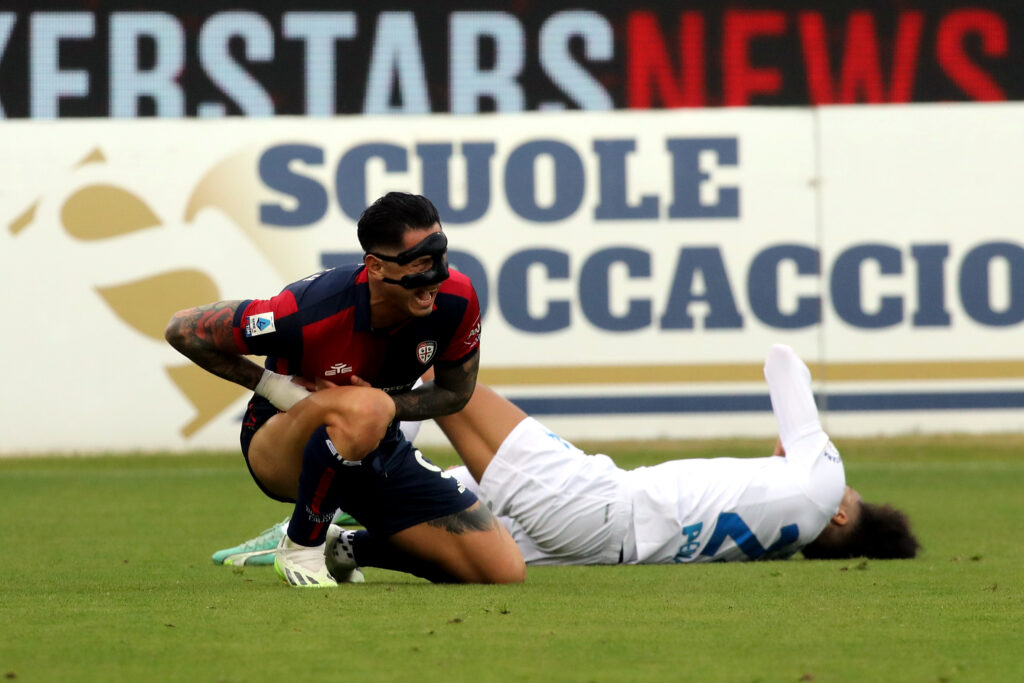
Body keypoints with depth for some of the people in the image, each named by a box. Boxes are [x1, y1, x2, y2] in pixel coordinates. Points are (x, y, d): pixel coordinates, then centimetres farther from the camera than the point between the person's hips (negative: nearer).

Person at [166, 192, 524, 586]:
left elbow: (456, 392, 0)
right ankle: (301, 547, -17)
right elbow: (182, 330, -18)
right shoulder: (307, 314, -31)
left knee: (505, 569, -6)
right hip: (280, 447, -6)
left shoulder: (455, 299, -19)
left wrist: (387, 406, -19)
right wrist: (269, 385, -20)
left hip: (380, 451, 6)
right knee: (360, 408, -42)